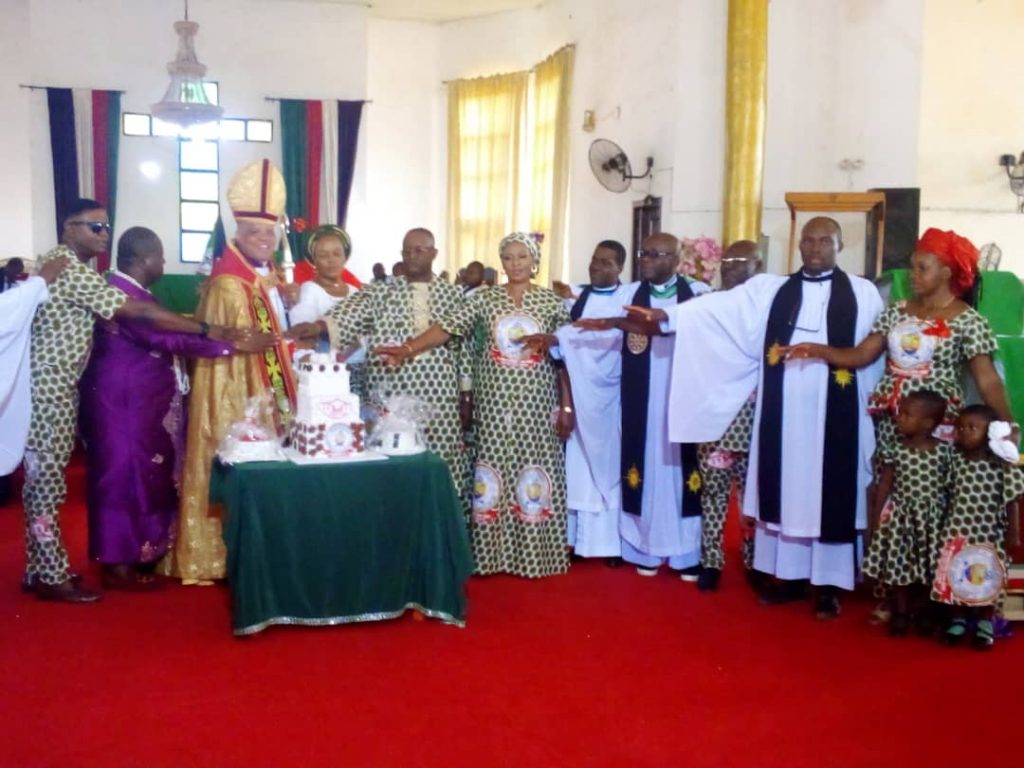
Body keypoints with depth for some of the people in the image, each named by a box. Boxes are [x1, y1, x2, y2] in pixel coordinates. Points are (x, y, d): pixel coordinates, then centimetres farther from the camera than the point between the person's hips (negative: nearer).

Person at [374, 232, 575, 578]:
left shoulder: (551, 301, 3)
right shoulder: (486, 298, 4)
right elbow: (448, 327, -5)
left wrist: (567, 406, -1)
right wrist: (408, 348, -18)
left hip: (536, 402, -1)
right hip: (496, 400, 1)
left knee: (535, 465, 1)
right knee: (495, 465, 3)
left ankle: (535, 551, 11)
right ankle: (496, 552, 11)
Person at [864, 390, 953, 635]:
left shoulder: (945, 450, -6)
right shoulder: (894, 450, -5)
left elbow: (950, 485, 1)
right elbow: (884, 486, 0)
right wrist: (876, 517, -2)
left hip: (931, 517, 0)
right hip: (900, 516, 0)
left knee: (928, 566, 7)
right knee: (897, 564, 2)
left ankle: (922, 611, 25)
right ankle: (900, 612, 15)